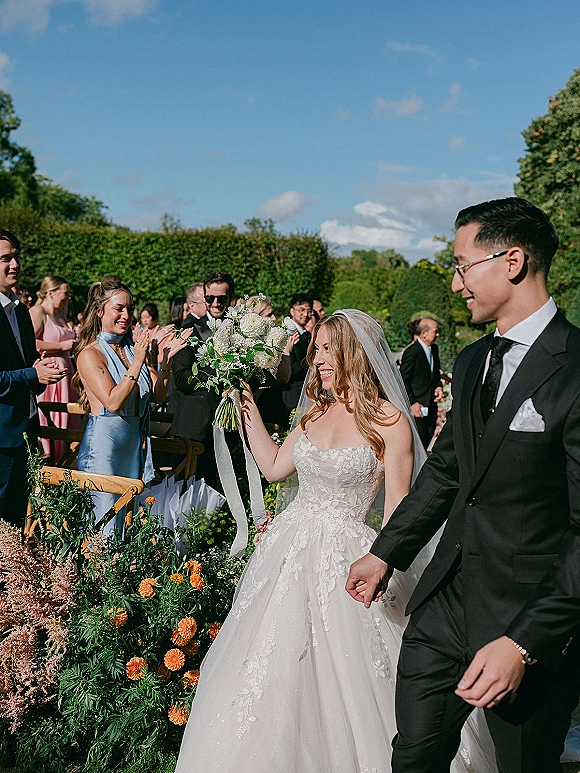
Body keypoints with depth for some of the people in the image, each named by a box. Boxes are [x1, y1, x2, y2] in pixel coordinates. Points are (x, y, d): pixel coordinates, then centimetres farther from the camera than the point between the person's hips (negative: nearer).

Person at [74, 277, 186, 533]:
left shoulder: (133, 347, 7)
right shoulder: (90, 354, -11)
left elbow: (158, 396, 4)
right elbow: (113, 402, -21)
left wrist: (166, 360, -10)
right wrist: (137, 362, -25)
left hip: (136, 442, 6)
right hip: (104, 442, -6)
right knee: (106, 525, -2)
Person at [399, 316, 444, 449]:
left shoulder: (434, 349, 9)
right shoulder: (411, 352, -16)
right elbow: (403, 380, -14)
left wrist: (439, 386, 3)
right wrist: (412, 403, -17)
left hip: (431, 406, 8)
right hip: (417, 407, -8)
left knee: (428, 439, 12)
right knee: (420, 439, -7)